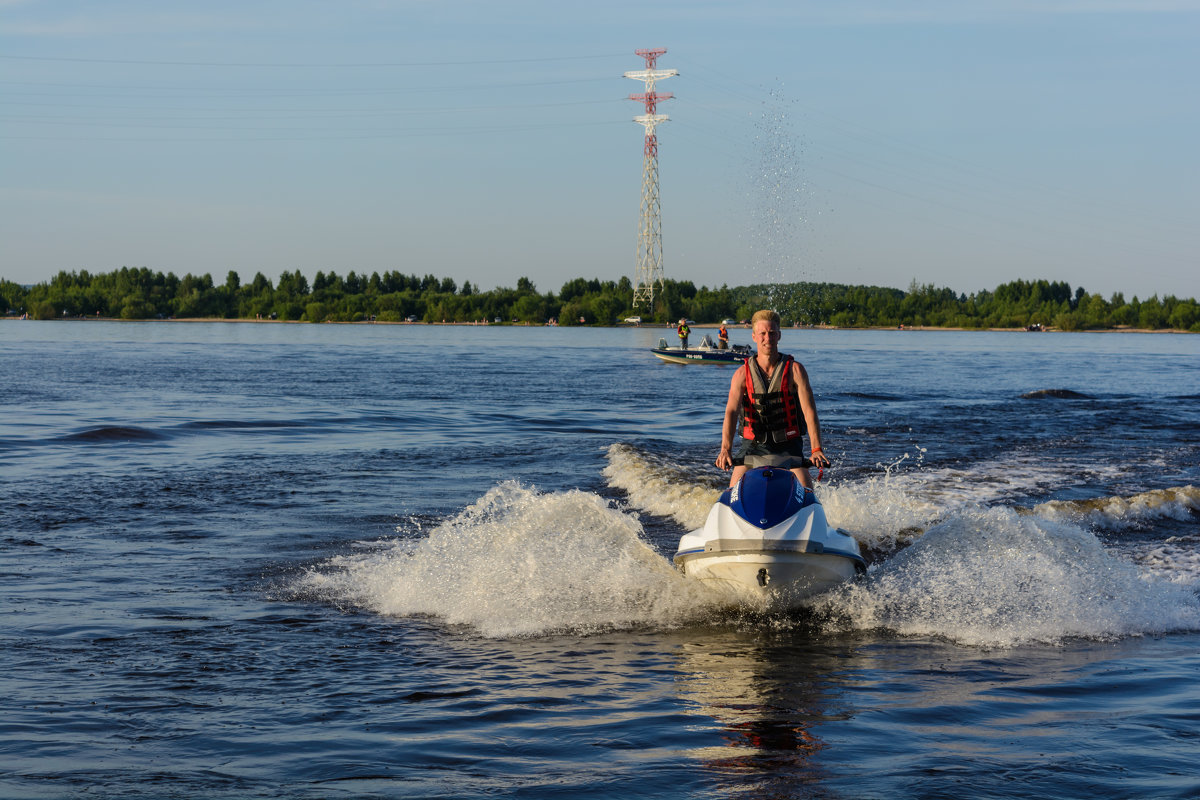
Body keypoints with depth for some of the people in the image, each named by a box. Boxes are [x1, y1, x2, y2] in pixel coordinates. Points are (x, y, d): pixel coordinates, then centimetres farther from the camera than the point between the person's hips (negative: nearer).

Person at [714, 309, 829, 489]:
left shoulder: (795, 369, -3)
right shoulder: (742, 373, -1)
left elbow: (809, 410, -11)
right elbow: (731, 411, -13)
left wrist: (816, 449, -25)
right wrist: (726, 449, -29)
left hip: (788, 447, -1)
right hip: (753, 445, 1)